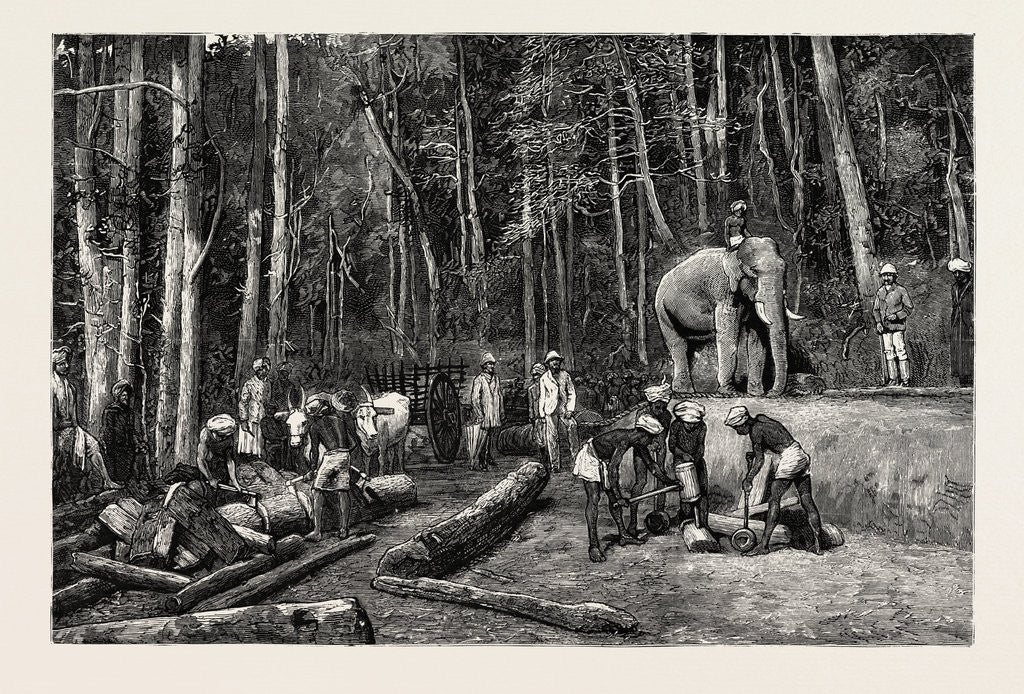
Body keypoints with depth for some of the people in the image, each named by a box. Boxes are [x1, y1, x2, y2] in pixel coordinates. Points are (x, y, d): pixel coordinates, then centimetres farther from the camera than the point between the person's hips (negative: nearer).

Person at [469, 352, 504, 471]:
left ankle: (489, 458, 25)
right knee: (482, 438, -10)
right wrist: (480, 414, -16)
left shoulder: (496, 378, 13)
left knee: (490, 437, 13)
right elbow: (474, 398, -12)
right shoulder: (479, 379, -9)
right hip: (483, 413, -7)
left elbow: (500, 396, 21)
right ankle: (474, 463, -8)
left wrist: (502, 411, 18)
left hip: (495, 415, 7)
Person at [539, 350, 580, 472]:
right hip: (550, 410, 0)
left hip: (564, 408, 0)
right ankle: (555, 464, 2)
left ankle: (576, 455, -19)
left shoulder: (565, 375, 10)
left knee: (572, 426, -25)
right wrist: (542, 414, 7)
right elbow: (542, 397, 13)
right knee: (552, 436, -3)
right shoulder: (544, 378, 9)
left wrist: (570, 409, -3)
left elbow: (572, 393, 9)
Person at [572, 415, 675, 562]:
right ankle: (593, 545, -17)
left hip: (604, 461, 9)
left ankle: (623, 535, 23)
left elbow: (650, 463, 10)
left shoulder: (637, 443, -6)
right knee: (594, 499, -15)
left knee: (614, 497, 10)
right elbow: (612, 468, -36)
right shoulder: (624, 440, -33)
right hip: (590, 459, -9)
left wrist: (669, 481, 13)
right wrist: (618, 496, -35)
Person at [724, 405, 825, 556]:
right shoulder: (761, 419, 13)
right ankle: (818, 544, 8)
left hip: (789, 459, -9)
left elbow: (760, 461, -10)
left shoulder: (756, 431, -13)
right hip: (802, 456, 9)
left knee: (774, 501, -6)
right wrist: (752, 455, 17)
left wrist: (748, 480, -3)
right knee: (807, 501, 8)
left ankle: (763, 545, -7)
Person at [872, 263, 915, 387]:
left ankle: (905, 379, -4)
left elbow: (909, 308, -1)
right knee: (888, 351, 5)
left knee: (900, 350, -9)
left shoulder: (901, 290, -4)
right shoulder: (880, 292, 11)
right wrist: (878, 322, 3)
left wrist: (896, 316, -12)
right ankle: (893, 378, 10)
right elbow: (876, 309, 17)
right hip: (884, 326, 5)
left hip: (898, 325, -5)